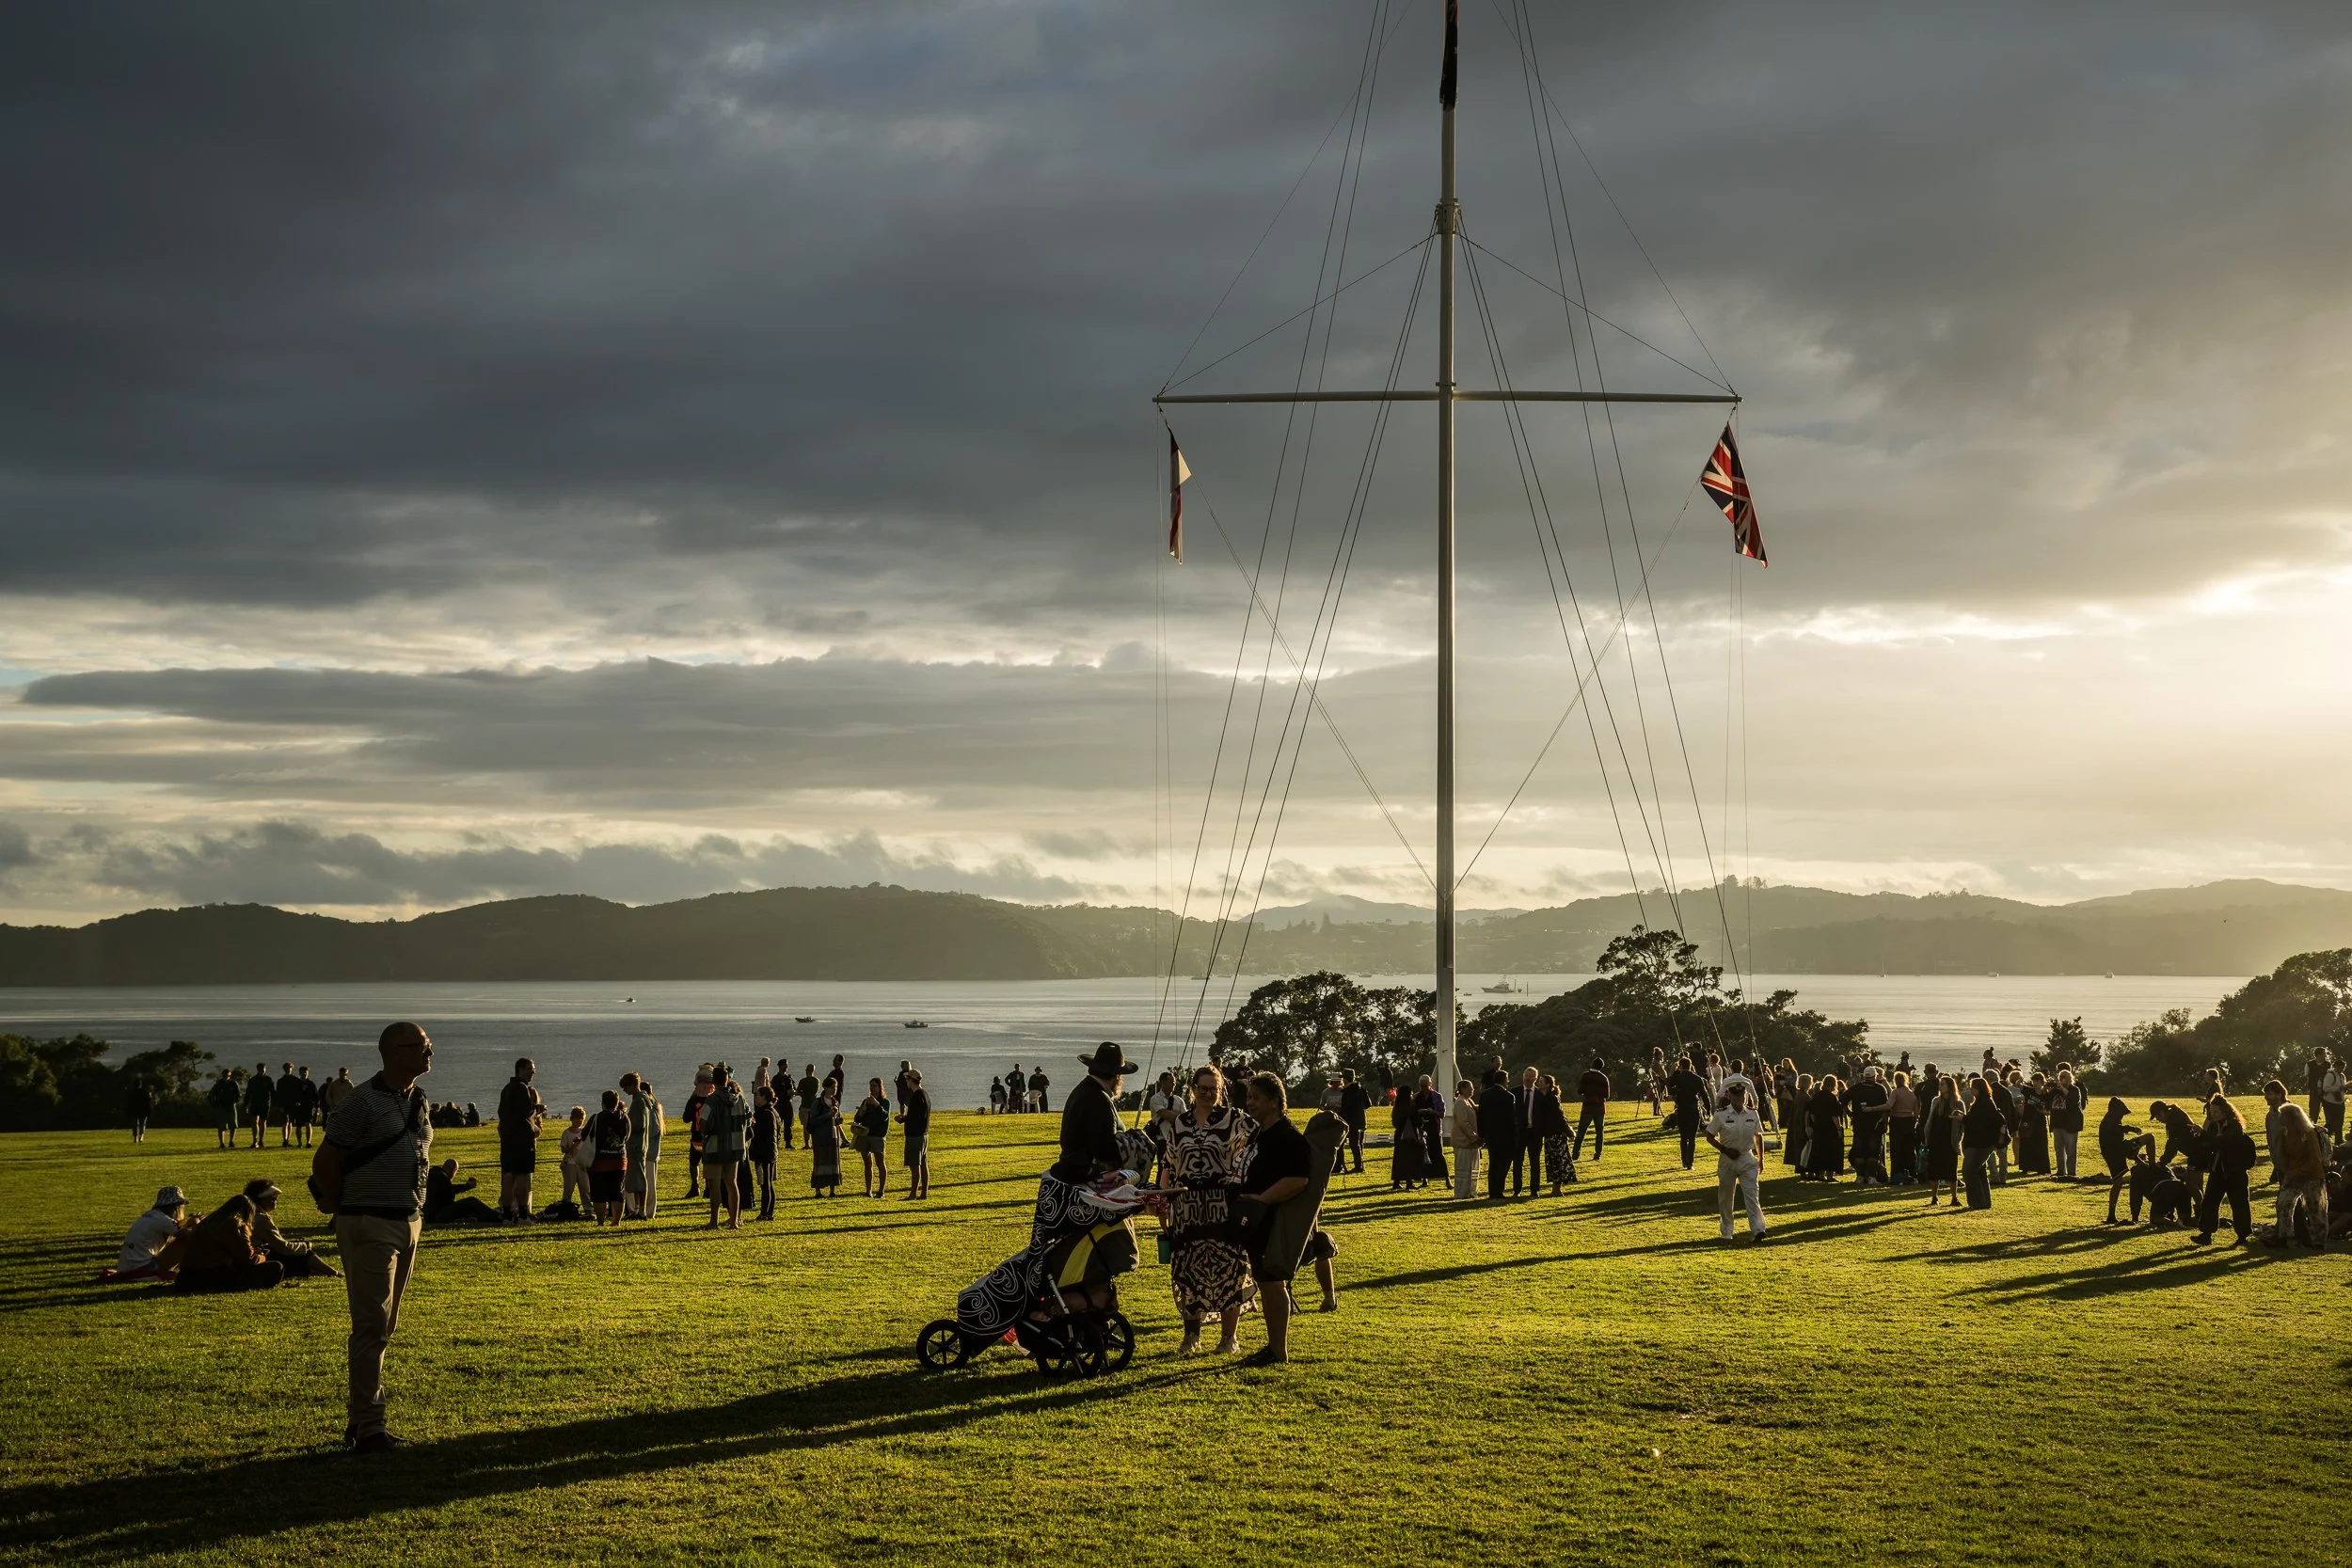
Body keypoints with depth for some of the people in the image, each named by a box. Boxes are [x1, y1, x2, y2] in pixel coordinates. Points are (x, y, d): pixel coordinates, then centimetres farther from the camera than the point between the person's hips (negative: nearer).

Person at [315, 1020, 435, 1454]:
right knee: (372, 1326, -8)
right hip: (370, 1226, -8)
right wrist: (340, 1207, 0)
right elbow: (324, 1161, -10)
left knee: (385, 1327, 12)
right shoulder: (363, 1102, -13)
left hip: (409, 1222, 8)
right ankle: (368, 1428, -5)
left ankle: (361, 1417, 20)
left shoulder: (418, 1101, 11)